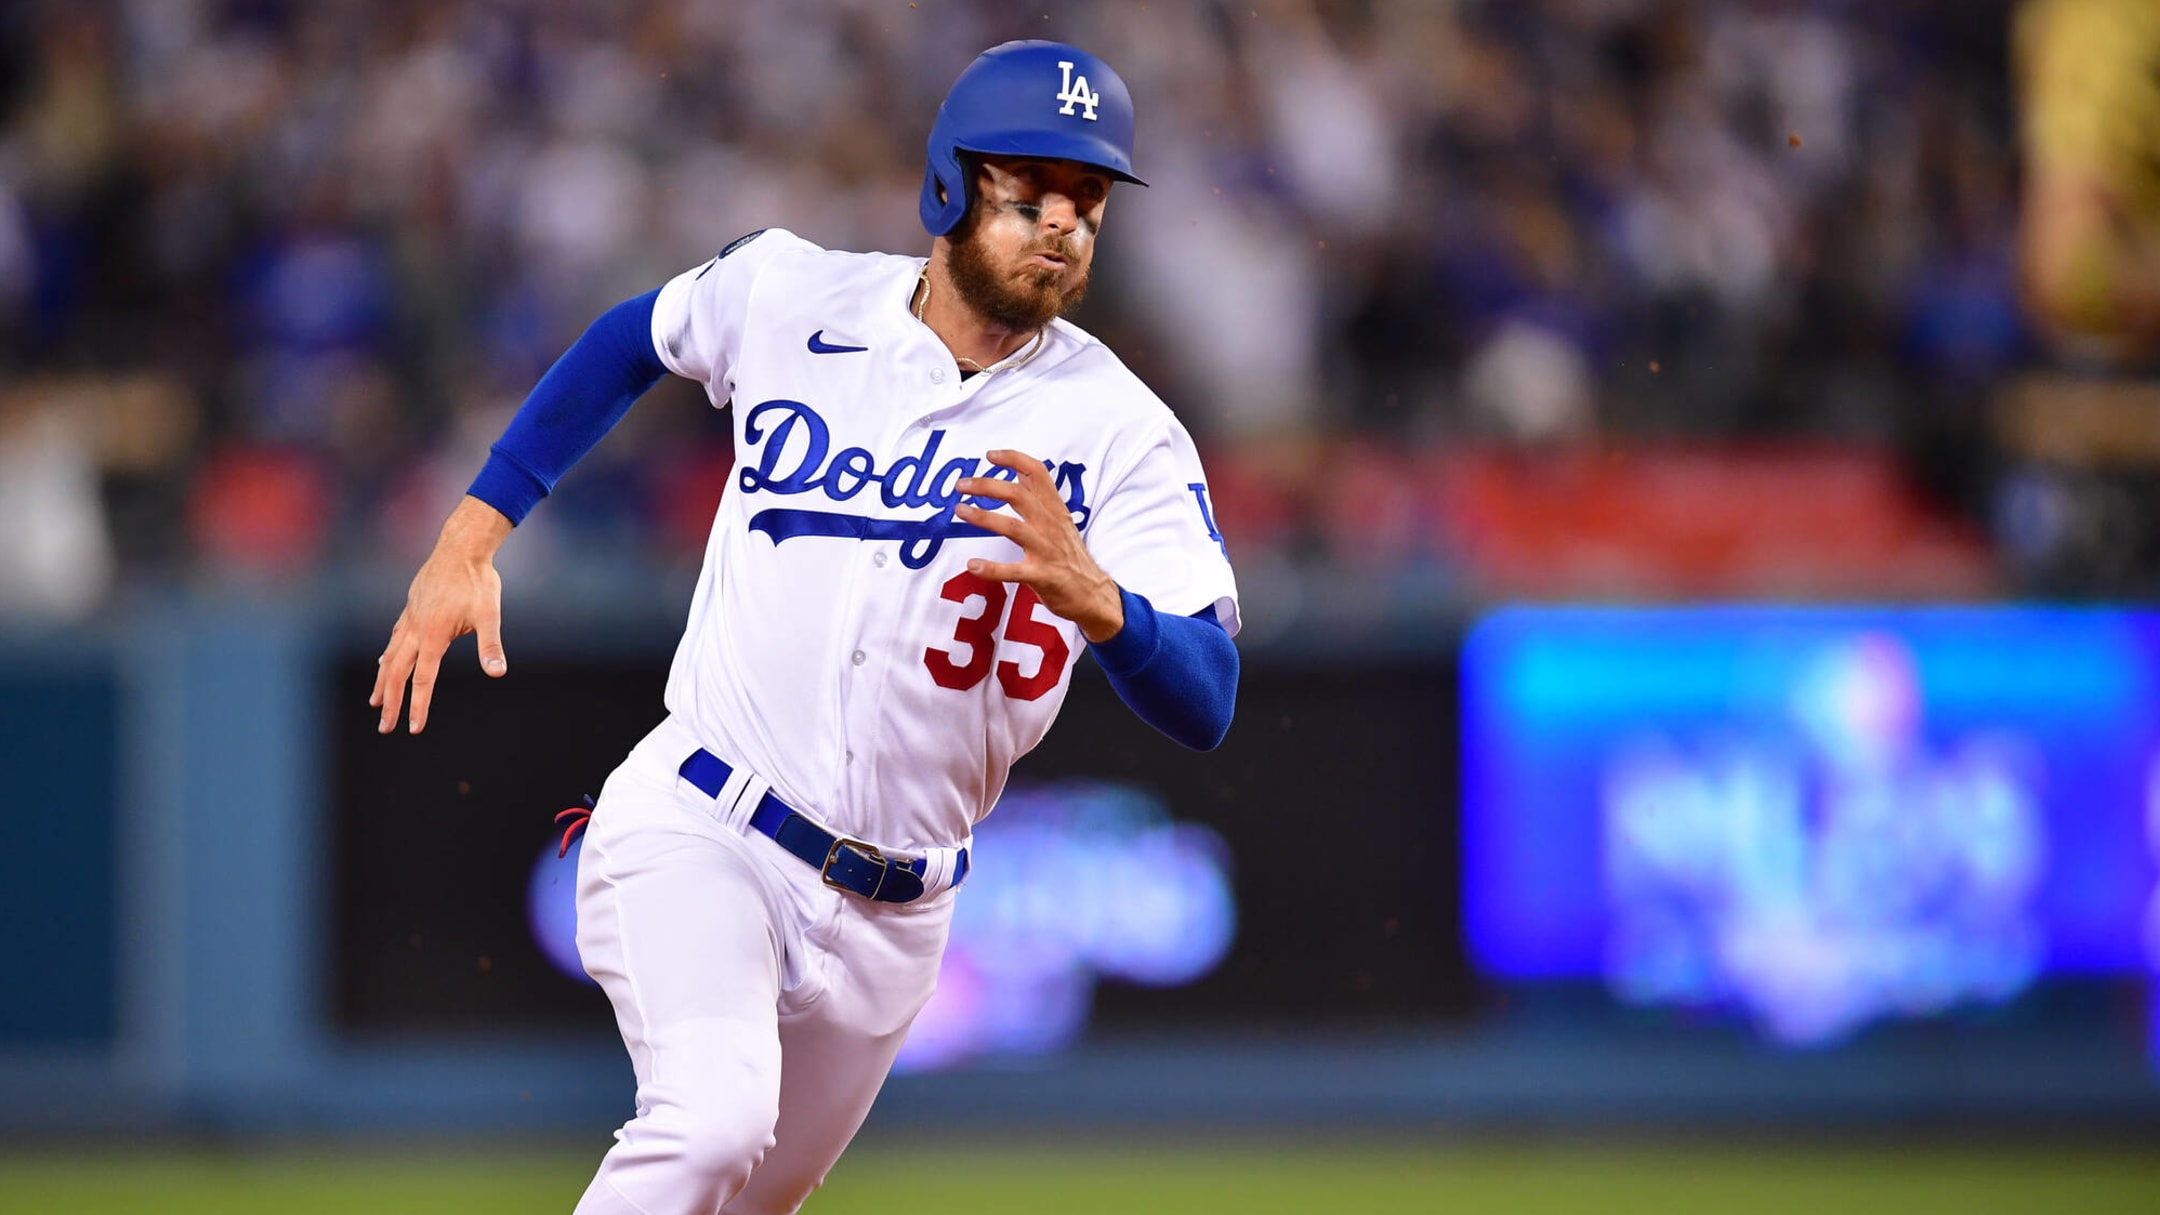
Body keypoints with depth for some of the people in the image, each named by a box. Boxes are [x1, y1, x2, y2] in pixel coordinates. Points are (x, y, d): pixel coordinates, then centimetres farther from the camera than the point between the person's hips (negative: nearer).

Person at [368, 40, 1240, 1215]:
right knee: (712, 1120, -29)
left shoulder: (1119, 434, -8)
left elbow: (1204, 707, -19)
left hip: (889, 916, 2)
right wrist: (467, 542, 12)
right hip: (698, 832, -2)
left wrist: (1091, 595, -40)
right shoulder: (789, 298, -4)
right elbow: (636, 339, 19)